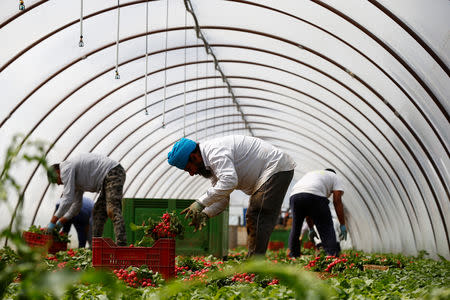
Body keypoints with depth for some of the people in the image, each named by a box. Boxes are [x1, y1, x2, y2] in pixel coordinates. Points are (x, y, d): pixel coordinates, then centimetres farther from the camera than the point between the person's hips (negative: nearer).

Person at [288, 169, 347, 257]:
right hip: (315, 196, -5)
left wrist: (311, 228, 42)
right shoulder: (334, 177, 29)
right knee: (326, 230, 4)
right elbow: (337, 201, 12)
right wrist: (343, 225, 11)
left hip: (294, 196, 5)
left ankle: (293, 256, 24)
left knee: (295, 228, 22)